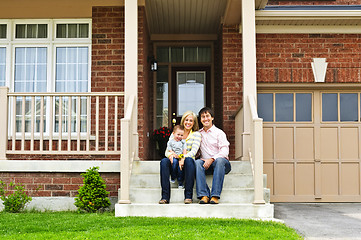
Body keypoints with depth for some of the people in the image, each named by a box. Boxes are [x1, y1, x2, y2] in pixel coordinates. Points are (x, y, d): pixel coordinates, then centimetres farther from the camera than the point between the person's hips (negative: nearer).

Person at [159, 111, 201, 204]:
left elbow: (194, 151, -6)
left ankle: (188, 195, -33)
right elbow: (167, 151, 8)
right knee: (164, 161, -30)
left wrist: (184, 158, -25)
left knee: (189, 160, -37)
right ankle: (165, 196, -33)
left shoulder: (196, 134, 9)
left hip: (186, 163, -2)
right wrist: (170, 154, -17)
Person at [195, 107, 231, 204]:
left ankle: (215, 195, -41)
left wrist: (212, 159, -21)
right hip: (206, 164, 3)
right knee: (197, 162, -29)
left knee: (220, 160, -37)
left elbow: (225, 151, -7)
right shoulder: (198, 134, 18)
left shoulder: (219, 133, 5)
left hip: (221, 162, -3)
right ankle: (204, 195, -38)